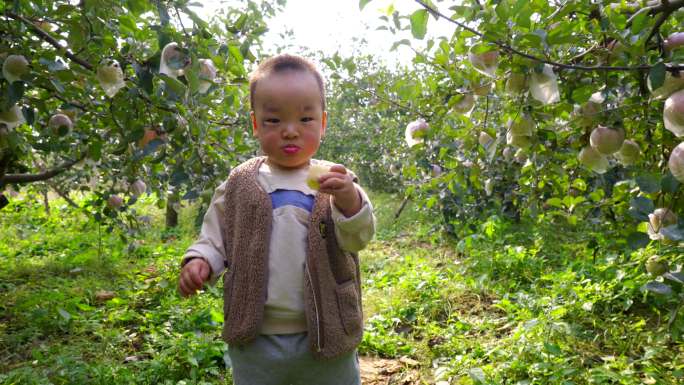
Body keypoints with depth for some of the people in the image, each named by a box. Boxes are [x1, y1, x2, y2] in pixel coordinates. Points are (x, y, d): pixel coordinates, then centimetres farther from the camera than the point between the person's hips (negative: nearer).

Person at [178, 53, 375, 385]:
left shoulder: (335, 182, -3)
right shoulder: (239, 185, 1)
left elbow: (358, 238, -12)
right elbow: (215, 237, 10)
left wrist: (350, 202, -31)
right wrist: (198, 261, -10)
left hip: (325, 337, 0)